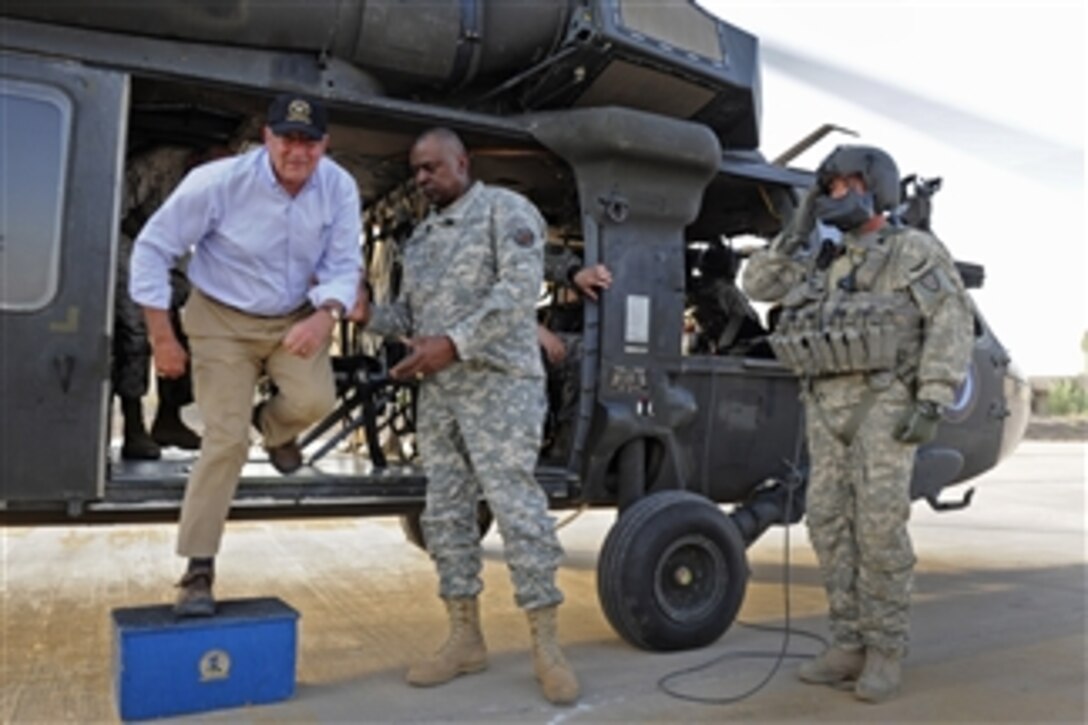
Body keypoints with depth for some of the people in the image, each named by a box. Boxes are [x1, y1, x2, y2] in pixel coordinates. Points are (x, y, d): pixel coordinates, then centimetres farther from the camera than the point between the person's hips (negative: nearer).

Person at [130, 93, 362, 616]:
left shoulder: (340, 188, -14)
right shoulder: (218, 182, -22)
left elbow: (344, 265, -9)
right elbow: (153, 248, -15)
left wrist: (326, 316, -31)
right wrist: (162, 337, -16)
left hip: (295, 318, 3)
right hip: (223, 319, -3)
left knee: (314, 399, -24)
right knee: (226, 441, -9)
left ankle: (272, 425, 17)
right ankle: (198, 571, 5)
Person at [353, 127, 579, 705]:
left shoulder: (505, 210, -1)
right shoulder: (420, 236, 21)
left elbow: (520, 288, -16)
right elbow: (410, 313, 20)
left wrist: (454, 344, -23)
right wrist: (368, 315, 0)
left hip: (498, 382, -7)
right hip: (438, 390, 7)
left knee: (515, 506, -10)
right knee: (446, 512, 6)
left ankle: (545, 645, 0)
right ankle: (465, 639, 17)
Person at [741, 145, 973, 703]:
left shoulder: (916, 250, 2)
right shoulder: (825, 262, 20)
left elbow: (951, 324, -8)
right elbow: (758, 284, 18)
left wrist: (932, 403, -18)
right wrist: (797, 231, 11)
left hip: (884, 401, -6)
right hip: (827, 406, 6)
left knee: (879, 522, -12)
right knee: (830, 522, 0)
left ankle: (886, 649, 0)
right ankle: (850, 645, 8)